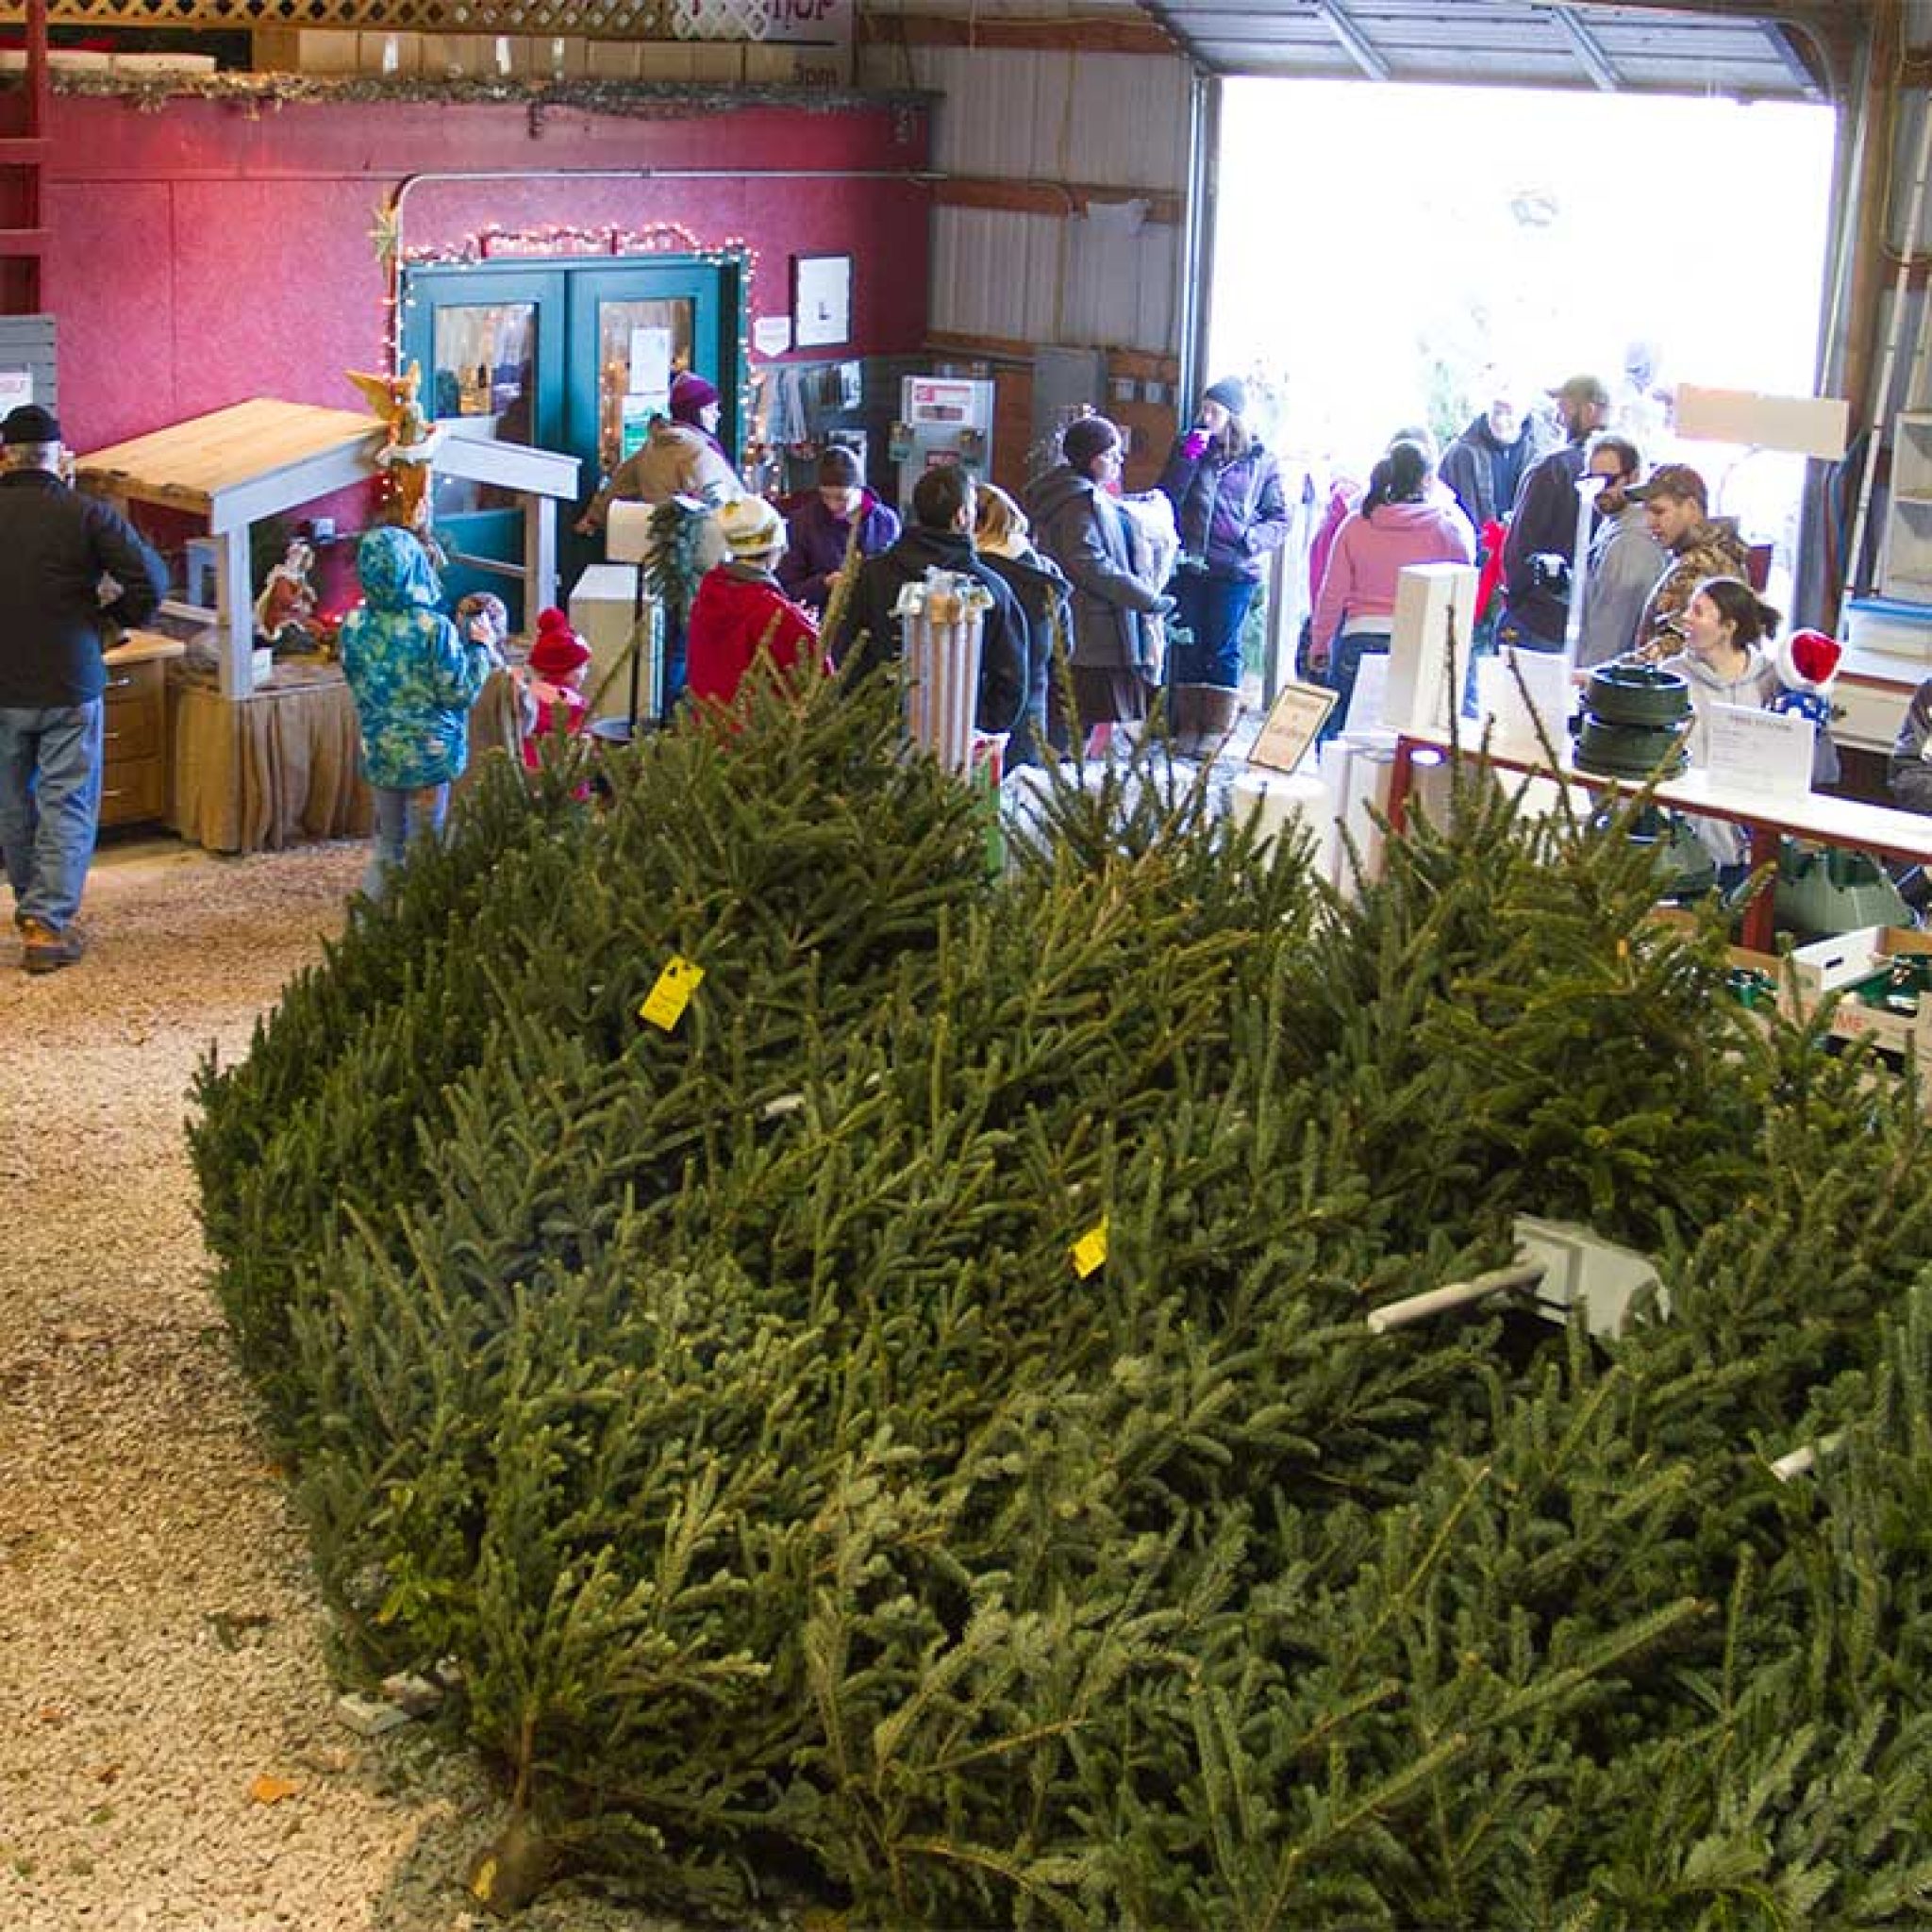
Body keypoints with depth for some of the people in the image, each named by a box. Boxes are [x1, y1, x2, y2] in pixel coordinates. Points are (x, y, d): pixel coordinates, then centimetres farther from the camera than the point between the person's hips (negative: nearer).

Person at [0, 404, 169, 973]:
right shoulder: (85, 514, -10)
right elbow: (152, 580, -15)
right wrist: (115, 615, 3)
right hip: (70, 685, -2)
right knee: (67, 806, 3)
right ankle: (49, 924, -2)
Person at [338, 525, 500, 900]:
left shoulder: (353, 626, -6)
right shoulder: (434, 628, -19)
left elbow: (358, 684, 8)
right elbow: (459, 692, -14)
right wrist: (480, 647, -1)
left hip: (379, 753, 4)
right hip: (428, 754, -4)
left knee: (387, 841, 18)